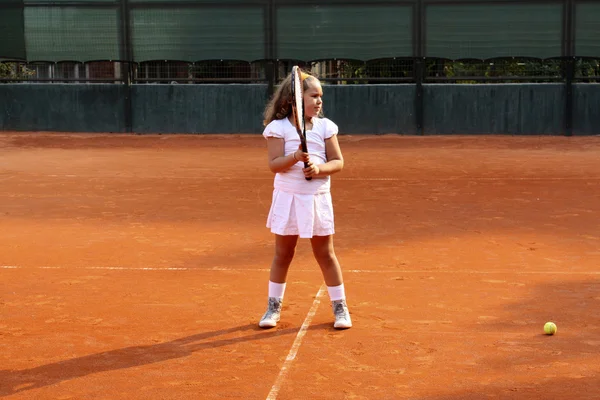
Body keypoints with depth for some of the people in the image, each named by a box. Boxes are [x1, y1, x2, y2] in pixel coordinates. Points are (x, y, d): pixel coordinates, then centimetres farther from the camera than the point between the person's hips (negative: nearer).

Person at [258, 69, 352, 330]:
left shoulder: (325, 126, 2)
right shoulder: (279, 127, -4)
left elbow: (338, 162, 1)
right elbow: (274, 164, -10)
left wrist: (320, 168, -18)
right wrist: (295, 157, -28)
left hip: (318, 198, 1)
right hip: (288, 197, -1)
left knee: (325, 254, 7)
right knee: (283, 254, 10)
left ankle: (340, 308, 19)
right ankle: (273, 307, 23)